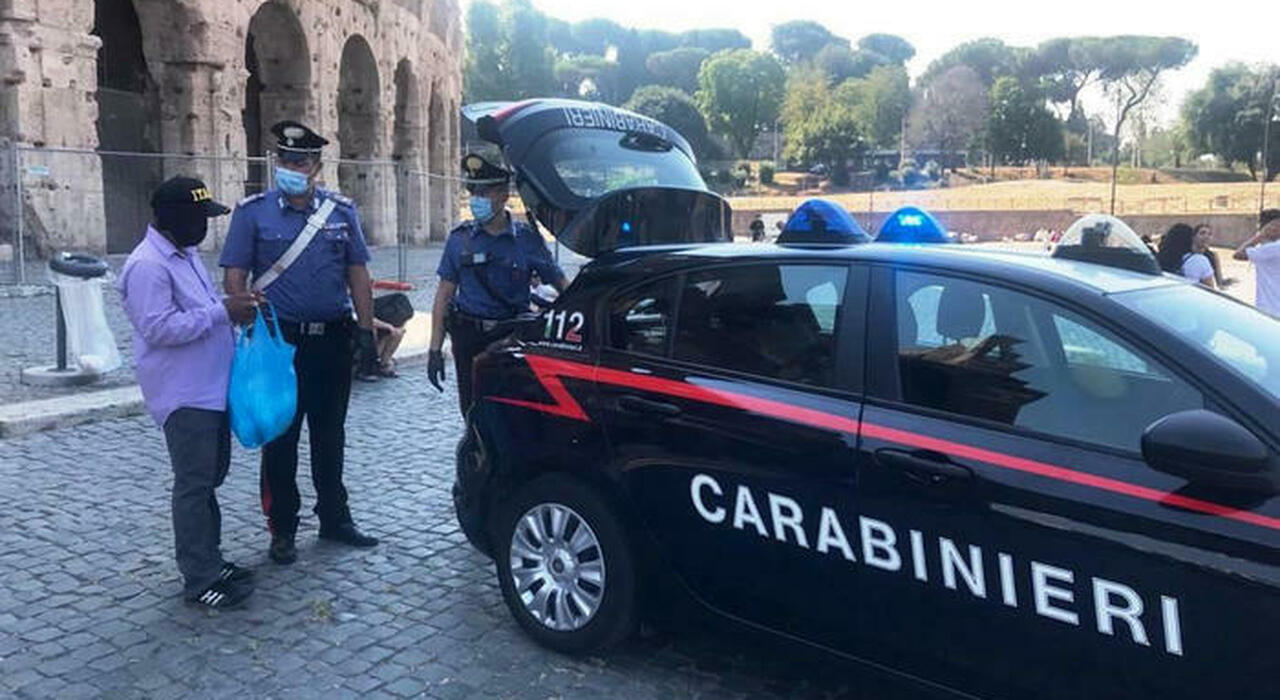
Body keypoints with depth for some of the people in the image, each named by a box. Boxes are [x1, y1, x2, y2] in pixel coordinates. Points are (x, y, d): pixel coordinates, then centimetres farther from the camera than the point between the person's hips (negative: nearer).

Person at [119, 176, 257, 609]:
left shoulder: (187, 255, 14)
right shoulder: (147, 266, -17)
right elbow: (159, 328, -25)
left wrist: (233, 307, 6)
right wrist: (223, 311, -24)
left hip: (213, 389, 10)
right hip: (184, 396, -10)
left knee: (210, 479, 17)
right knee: (195, 485, -4)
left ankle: (210, 559, 29)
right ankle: (200, 580, 4)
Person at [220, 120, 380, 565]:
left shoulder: (342, 211, 8)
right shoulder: (253, 211, 0)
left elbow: (358, 275, 9)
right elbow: (235, 277, -3)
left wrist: (366, 331, 4)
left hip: (333, 339, 3)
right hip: (280, 340, -3)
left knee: (330, 435, 14)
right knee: (280, 440, 4)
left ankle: (335, 519, 27)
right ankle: (282, 531, 17)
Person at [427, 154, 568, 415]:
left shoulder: (527, 238, 1)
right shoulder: (460, 238, 4)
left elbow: (561, 284, 4)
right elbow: (445, 293, 5)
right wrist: (435, 348, 1)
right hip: (468, 337, 1)